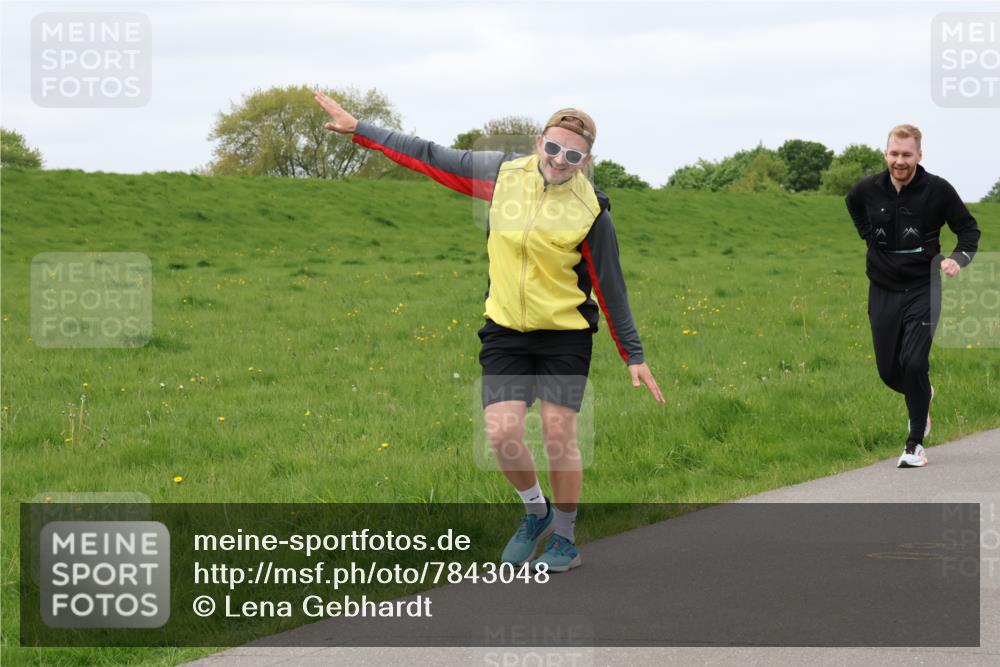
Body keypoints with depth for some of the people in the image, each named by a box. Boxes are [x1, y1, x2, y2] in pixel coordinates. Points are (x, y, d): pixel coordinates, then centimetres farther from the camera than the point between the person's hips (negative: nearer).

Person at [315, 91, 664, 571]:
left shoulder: (590, 211, -11)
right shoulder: (504, 173, -3)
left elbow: (610, 287, -5)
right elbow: (431, 158, 5)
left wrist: (634, 356, -4)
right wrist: (359, 130, 6)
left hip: (564, 335, -3)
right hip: (505, 332, 3)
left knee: (558, 433, -6)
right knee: (502, 433, -8)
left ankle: (565, 538, 13)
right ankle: (536, 512, 21)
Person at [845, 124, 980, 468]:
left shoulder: (938, 190, -12)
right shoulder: (867, 190, -4)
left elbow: (969, 229, -1)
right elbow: (853, 206, 22)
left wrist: (958, 259, -19)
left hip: (922, 290, -3)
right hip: (883, 291, 3)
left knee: (914, 363, -17)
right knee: (888, 371, 5)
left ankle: (915, 443, -1)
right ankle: (922, 398, 41)